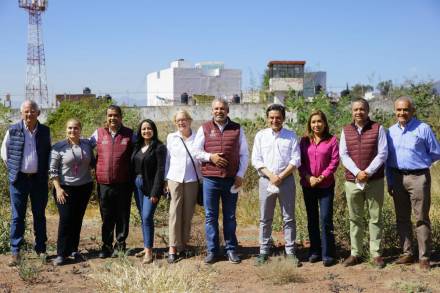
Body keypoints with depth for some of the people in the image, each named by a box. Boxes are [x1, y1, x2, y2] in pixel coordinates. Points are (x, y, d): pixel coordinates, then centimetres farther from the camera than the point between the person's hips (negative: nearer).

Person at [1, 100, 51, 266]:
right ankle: (15, 251, 9)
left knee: (40, 215, 9)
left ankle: (41, 249, 19)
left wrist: (44, 171, 6)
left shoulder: (45, 132, 2)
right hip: (19, 179, -1)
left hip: (39, 179, 1)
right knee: (17, 216, 3)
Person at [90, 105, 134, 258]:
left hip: (123, 183, -1)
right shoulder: (98, 133, 6)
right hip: (104, 183, 1)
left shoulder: (130, 134, 3)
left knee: (122, 216, 7)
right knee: (107, 217, 10)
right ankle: (106, 245, 21)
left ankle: (120, 244, 20)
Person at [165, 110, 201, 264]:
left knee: (188, 214, 4)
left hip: (192, 180, 0)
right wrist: (165, 179, 8)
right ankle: (173, 248, -5)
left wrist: (201, 179, 1)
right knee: (175, 213, -5)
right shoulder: (171, 137, 8)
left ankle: (183, 245, 16)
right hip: (175, 178, 0)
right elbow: (167, 159, 10)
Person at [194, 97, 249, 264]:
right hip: (210, 179, 0)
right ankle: (212, 251, 12)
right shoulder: (204, 129, 5)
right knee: (210, 216, 3)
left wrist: (240, 175, -2)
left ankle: (231, 249, 18)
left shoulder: (237, 129, 6)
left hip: (231, 180, 0)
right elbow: (196, 151, 4)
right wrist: (210, 156, -13)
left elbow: (244, 154, 7)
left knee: (230, 216, 9)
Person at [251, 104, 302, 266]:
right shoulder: (260, 135, 7)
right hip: (266, 180, 1)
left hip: (286, 180, -1)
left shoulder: (291, 136, 5)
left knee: (289, 218, 3)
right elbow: (256, 160, 1)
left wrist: (281, 176, -11)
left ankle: (290, 252, 10)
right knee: (265, 219, 5)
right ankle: (264, 251, 13)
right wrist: (270, 175, -12)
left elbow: (296, 160, -1)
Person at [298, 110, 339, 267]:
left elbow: (334, 161, -5)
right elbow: (300, 161, 3)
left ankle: (328, 254, 1)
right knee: (312, 219, 10)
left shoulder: (332, 140, -1)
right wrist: (308, 177, -10)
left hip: (326, 185, -3)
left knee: (325, 219, -7)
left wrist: (322, 177, -13)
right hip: (308, 185, 3)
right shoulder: (304, 140, 7)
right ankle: (315, 251, 21)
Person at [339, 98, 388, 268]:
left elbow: (382, 153, -6)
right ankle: (355, 253, 15)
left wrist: (368, 172, -15)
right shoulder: (346, 131, 8)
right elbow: (343, 155, 0)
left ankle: (376, 253, 11)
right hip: (352, 182, 2)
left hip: (375, 181, -2)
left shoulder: (378, 129, 1)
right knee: (355, 219, 7)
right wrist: (357, 172, -14)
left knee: (375, 218, 4)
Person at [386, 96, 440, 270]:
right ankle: (407, 253, 21)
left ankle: (424, 257, 5)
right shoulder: (391, 131, 7)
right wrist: (390, 181, 9)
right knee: (402, 218, 11)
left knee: (421, 219, -1)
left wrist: (420, 162, 2)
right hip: (397, 178, 5)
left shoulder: (423, 128, -6)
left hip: (418, 177, -5)